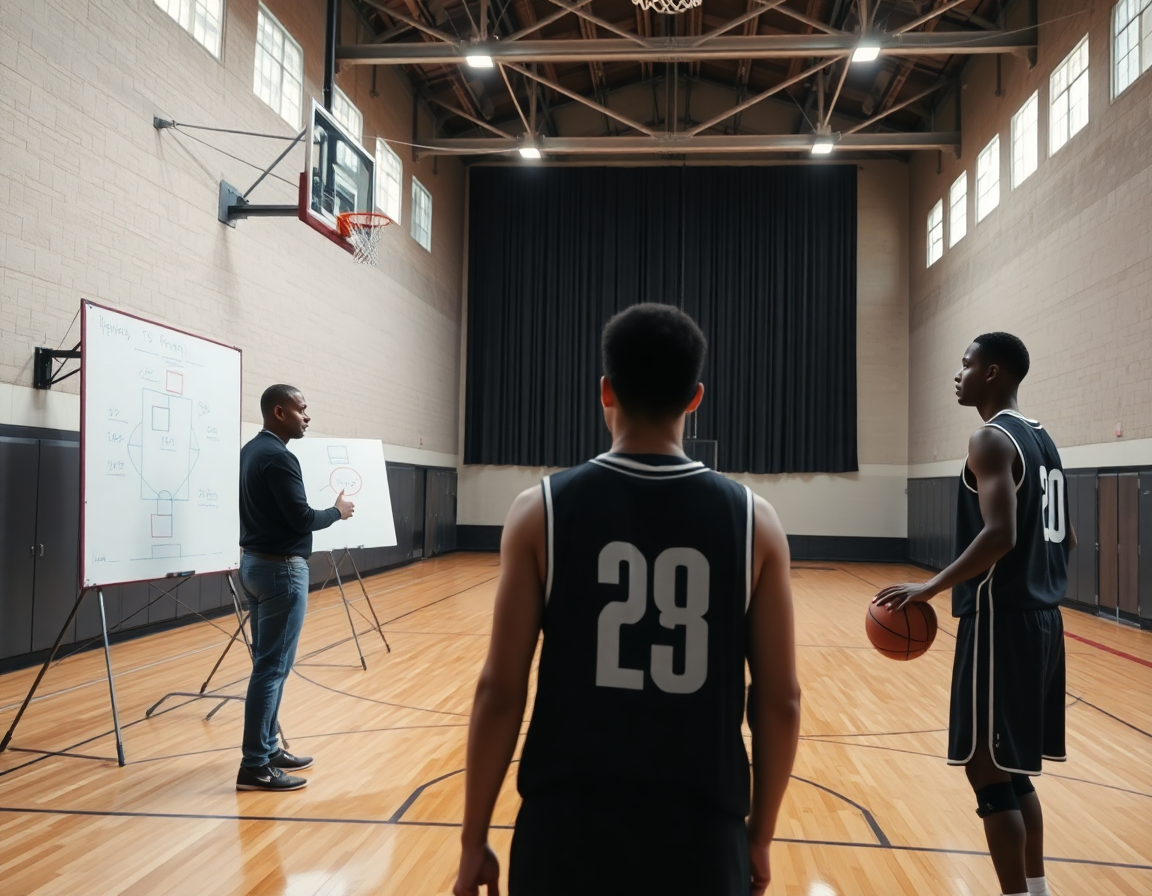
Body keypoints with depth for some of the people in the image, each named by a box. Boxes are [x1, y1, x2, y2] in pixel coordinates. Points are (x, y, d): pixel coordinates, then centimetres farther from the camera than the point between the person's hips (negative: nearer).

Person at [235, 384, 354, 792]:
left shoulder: (251, 450, 12)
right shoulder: (278, 457, -18)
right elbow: (301, 518, -20)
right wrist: (337, 511, -3)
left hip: (254, 562, 10)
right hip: (281, 569, -10)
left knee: (267, 662, 15)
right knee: (273, 666, -6)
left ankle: (267, 748, 23)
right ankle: (255, 766, -2)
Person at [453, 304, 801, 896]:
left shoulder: (542, 509, -8)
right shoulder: (752, 519, -4)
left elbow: (500, 691, -8)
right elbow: (780, 700, -1)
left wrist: (474, 840, 4)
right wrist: (759, 837, 12)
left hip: (566, 829, -1)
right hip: (701, 836, 1)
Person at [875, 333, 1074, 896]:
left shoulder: (992, 439, -13)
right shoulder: (1042, 440, 15)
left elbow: (999, 535, -25)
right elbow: (1065, 538, 18)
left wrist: (930, 589, -21)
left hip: (1001, 619, -10)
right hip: (1040, 617, 10)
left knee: (988, 770, -1)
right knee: (1013, 768, 19)